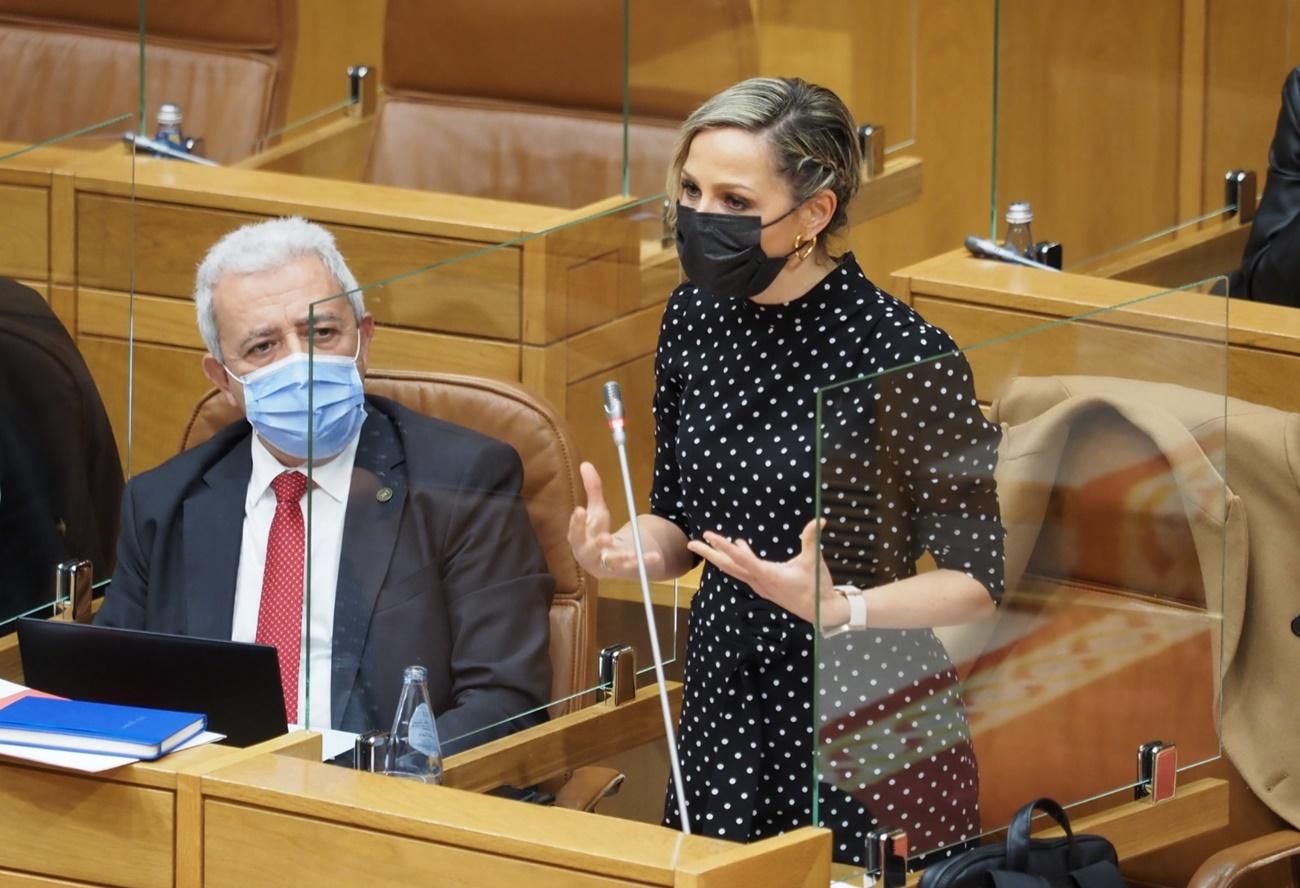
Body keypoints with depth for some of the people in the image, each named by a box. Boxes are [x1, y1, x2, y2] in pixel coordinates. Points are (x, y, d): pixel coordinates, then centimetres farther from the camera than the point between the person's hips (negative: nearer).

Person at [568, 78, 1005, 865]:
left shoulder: (903, 355, -19)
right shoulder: (695, 318, 0)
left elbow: (976, 583, -12)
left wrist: (839, 607, -27)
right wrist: (628, 547, -9)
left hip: (867, 725, -6)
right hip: (726, 707, 6)